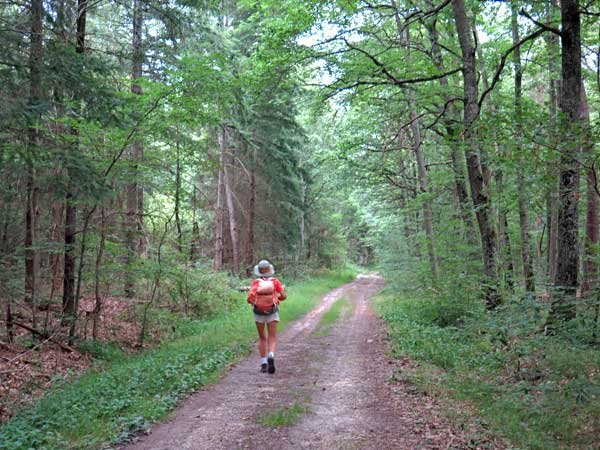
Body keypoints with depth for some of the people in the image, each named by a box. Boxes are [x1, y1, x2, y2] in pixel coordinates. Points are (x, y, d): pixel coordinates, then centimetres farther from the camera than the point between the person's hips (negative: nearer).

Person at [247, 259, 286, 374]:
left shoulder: (256, 282, -8)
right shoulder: (275, 281, -6)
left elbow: (249, 299, -15)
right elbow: (284, 296, -8)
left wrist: (254, 301, 7)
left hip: (259, 313, 1)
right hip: (272, 313, -1)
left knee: (262, 338, 16)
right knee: (272, 339, 5)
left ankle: (263, 363, 12)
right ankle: (271, 356, -23)